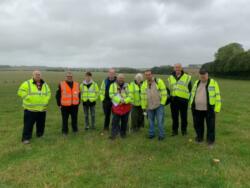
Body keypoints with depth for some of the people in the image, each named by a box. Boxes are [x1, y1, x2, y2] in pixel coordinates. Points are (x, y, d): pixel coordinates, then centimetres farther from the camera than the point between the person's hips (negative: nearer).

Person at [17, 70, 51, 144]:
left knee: (41, 124, 13)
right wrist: (28, 98, -12)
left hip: (42, 108, 4)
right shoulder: (27, 83, -3)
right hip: (30, 108, -4)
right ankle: (26, 138, 9)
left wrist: (46, 100, 4)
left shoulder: (44, 84, 11)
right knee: (28, 124, -1)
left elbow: (48, 93, 19)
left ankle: (40, 135, 30)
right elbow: (21, 92, -5)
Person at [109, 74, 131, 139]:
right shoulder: (113, 85, 0)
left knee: (124, 121, 11)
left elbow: (130, 95, -5)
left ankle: (123, 133, 27)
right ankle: (113, 134, 5)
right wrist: (119, 100, -20)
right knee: (115, 121, -3)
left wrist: (124, 101, -22)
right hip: (117, 106, -1)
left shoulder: (127, 86, 3)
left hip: (126, 107, 2)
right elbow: (111, 94, -9)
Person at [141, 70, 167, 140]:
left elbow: (164, 92, -7)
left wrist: (162, 103, -10)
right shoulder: (144, 84, 5)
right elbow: (143, 96, 9)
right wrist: (143, 106, 8)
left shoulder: (158, 81, -7)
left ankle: (161, 134, 14)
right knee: (151, 120, 14)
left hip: (159, 105, -4)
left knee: (160, 121, 0)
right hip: (149, 106, 4)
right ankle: (151, 133, 28)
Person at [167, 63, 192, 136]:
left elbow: (190, 89, 5)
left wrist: (190, 98, 1)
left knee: (184, 116, 9)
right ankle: (174, 130, 22)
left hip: (183, 100, -2)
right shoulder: (170, 78, 9)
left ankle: (184, 130, 25)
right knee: (174, 116, 9)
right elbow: (168, 89, 14)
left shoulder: (187, 77, 2)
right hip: (173, 100, 2)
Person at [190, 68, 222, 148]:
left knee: (210, 125, 6)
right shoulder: (196, 83, 9)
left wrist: (217, 108, -9)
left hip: (209, 109, -4)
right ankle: (199, 137, 32)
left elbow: (217, 96, -5)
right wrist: (192, 105, 13)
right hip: (197, 108, 4)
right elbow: (193, 94, 16)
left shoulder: (213, 83, -5)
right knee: (198, 124, 14)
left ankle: (210, 140, 22)